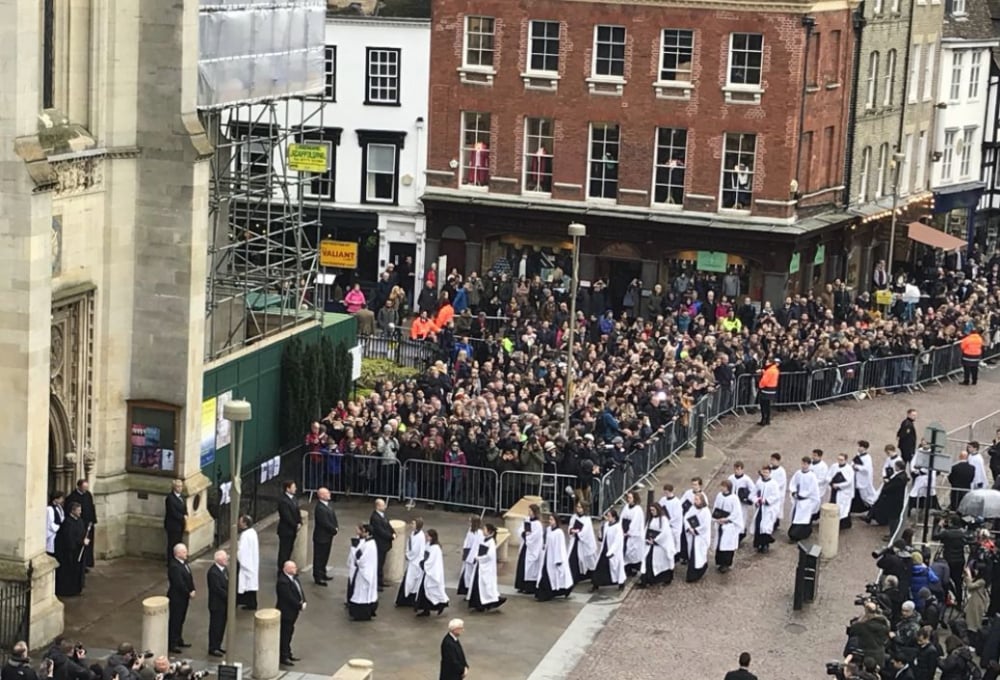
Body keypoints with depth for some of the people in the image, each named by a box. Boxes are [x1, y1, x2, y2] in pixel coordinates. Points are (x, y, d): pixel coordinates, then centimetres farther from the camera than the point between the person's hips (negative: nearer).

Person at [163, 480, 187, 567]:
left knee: (178, 543, 12)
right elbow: (173, 512, -19)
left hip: (180, 525, 8)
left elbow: (184, 509, 14)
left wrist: (185, 516, -4)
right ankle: (170, 562, 7)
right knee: (172, 544, -1)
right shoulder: (170, 498, -16)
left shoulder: (181, 497, 11)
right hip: (173, 525, -8)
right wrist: (183, 518, -13)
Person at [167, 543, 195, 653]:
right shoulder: (174, 567, -25)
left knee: (181, 619, 20)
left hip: (184, 596, 9)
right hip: (176, 598, -9)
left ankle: (178, 640, 33)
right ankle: (172, 644, 9)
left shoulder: (184, 563, 5)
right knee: (174, 620, 0)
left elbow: (189, 577, 10)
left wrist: (192, 590, -3)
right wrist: (189, 593, -16)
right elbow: (179, 583, -27)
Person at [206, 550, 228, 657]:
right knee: (215, 626, 2)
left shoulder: (225, 569, 6)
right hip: (217, 604, -9)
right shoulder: (213, 572, -22)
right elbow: (218, 589, -24)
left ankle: (217, 646, 27)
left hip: (225, 602, 9)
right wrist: (229, 597, -18)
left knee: (222, 625, 16)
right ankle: (213, 648, 13)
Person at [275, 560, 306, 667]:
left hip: (292, 611, 10)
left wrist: (303, 602, -7)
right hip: (286, 612, -10)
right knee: (284, 634, 2)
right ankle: (283, 657, 13)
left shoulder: (294, 577, 3)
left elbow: (299, 590, 8)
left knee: (289, 632, 21)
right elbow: (290, 598, -27)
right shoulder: (283, 582, -27)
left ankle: (288, 653, 35)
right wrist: (300, 606, -18)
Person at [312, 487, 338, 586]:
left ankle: (322, 574, 35)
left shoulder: (328, 505, 5)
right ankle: (317, 578, 11)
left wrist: (336, 526, -4)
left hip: (327, 536, 10)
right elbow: (325, 523, -27)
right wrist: (334, 530, -14)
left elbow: (333, 517, 12)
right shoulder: (320, 508, -26)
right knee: (319, 557, 2)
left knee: (325, 556, 22)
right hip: (321, 537, -10)